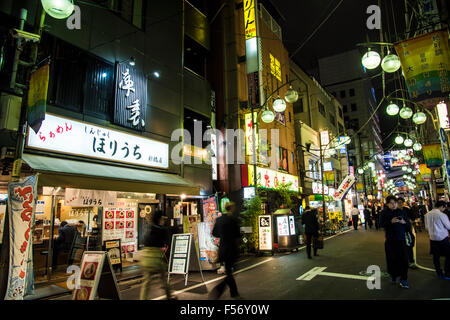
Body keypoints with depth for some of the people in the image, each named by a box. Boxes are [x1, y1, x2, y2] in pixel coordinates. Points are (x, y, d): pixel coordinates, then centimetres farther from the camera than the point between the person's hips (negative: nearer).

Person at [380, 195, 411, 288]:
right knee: (392, 259, 6)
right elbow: (381, 224, -9)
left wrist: (404, 222, -14)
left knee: (403, 259, -3)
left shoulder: (402, 212, 5)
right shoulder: (384, 213, 0)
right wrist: (391, 221, -23)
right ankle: (393, 276, 28)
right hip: (390, 240, -1)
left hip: (401, 239, 1)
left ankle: (403, 280, 6)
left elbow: (408, 225, 8)